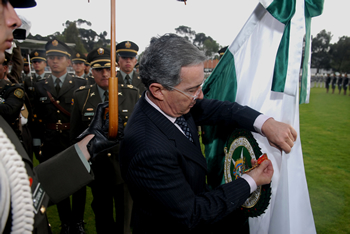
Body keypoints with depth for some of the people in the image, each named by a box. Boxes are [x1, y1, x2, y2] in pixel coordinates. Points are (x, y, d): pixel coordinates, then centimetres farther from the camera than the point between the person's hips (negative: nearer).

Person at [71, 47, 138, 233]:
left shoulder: (131, 94, -4)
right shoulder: (81, 96, -1)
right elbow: (75, 133, 5)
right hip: (97, 167, 1)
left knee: (125, 216, 14)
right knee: (102, 216, 21)